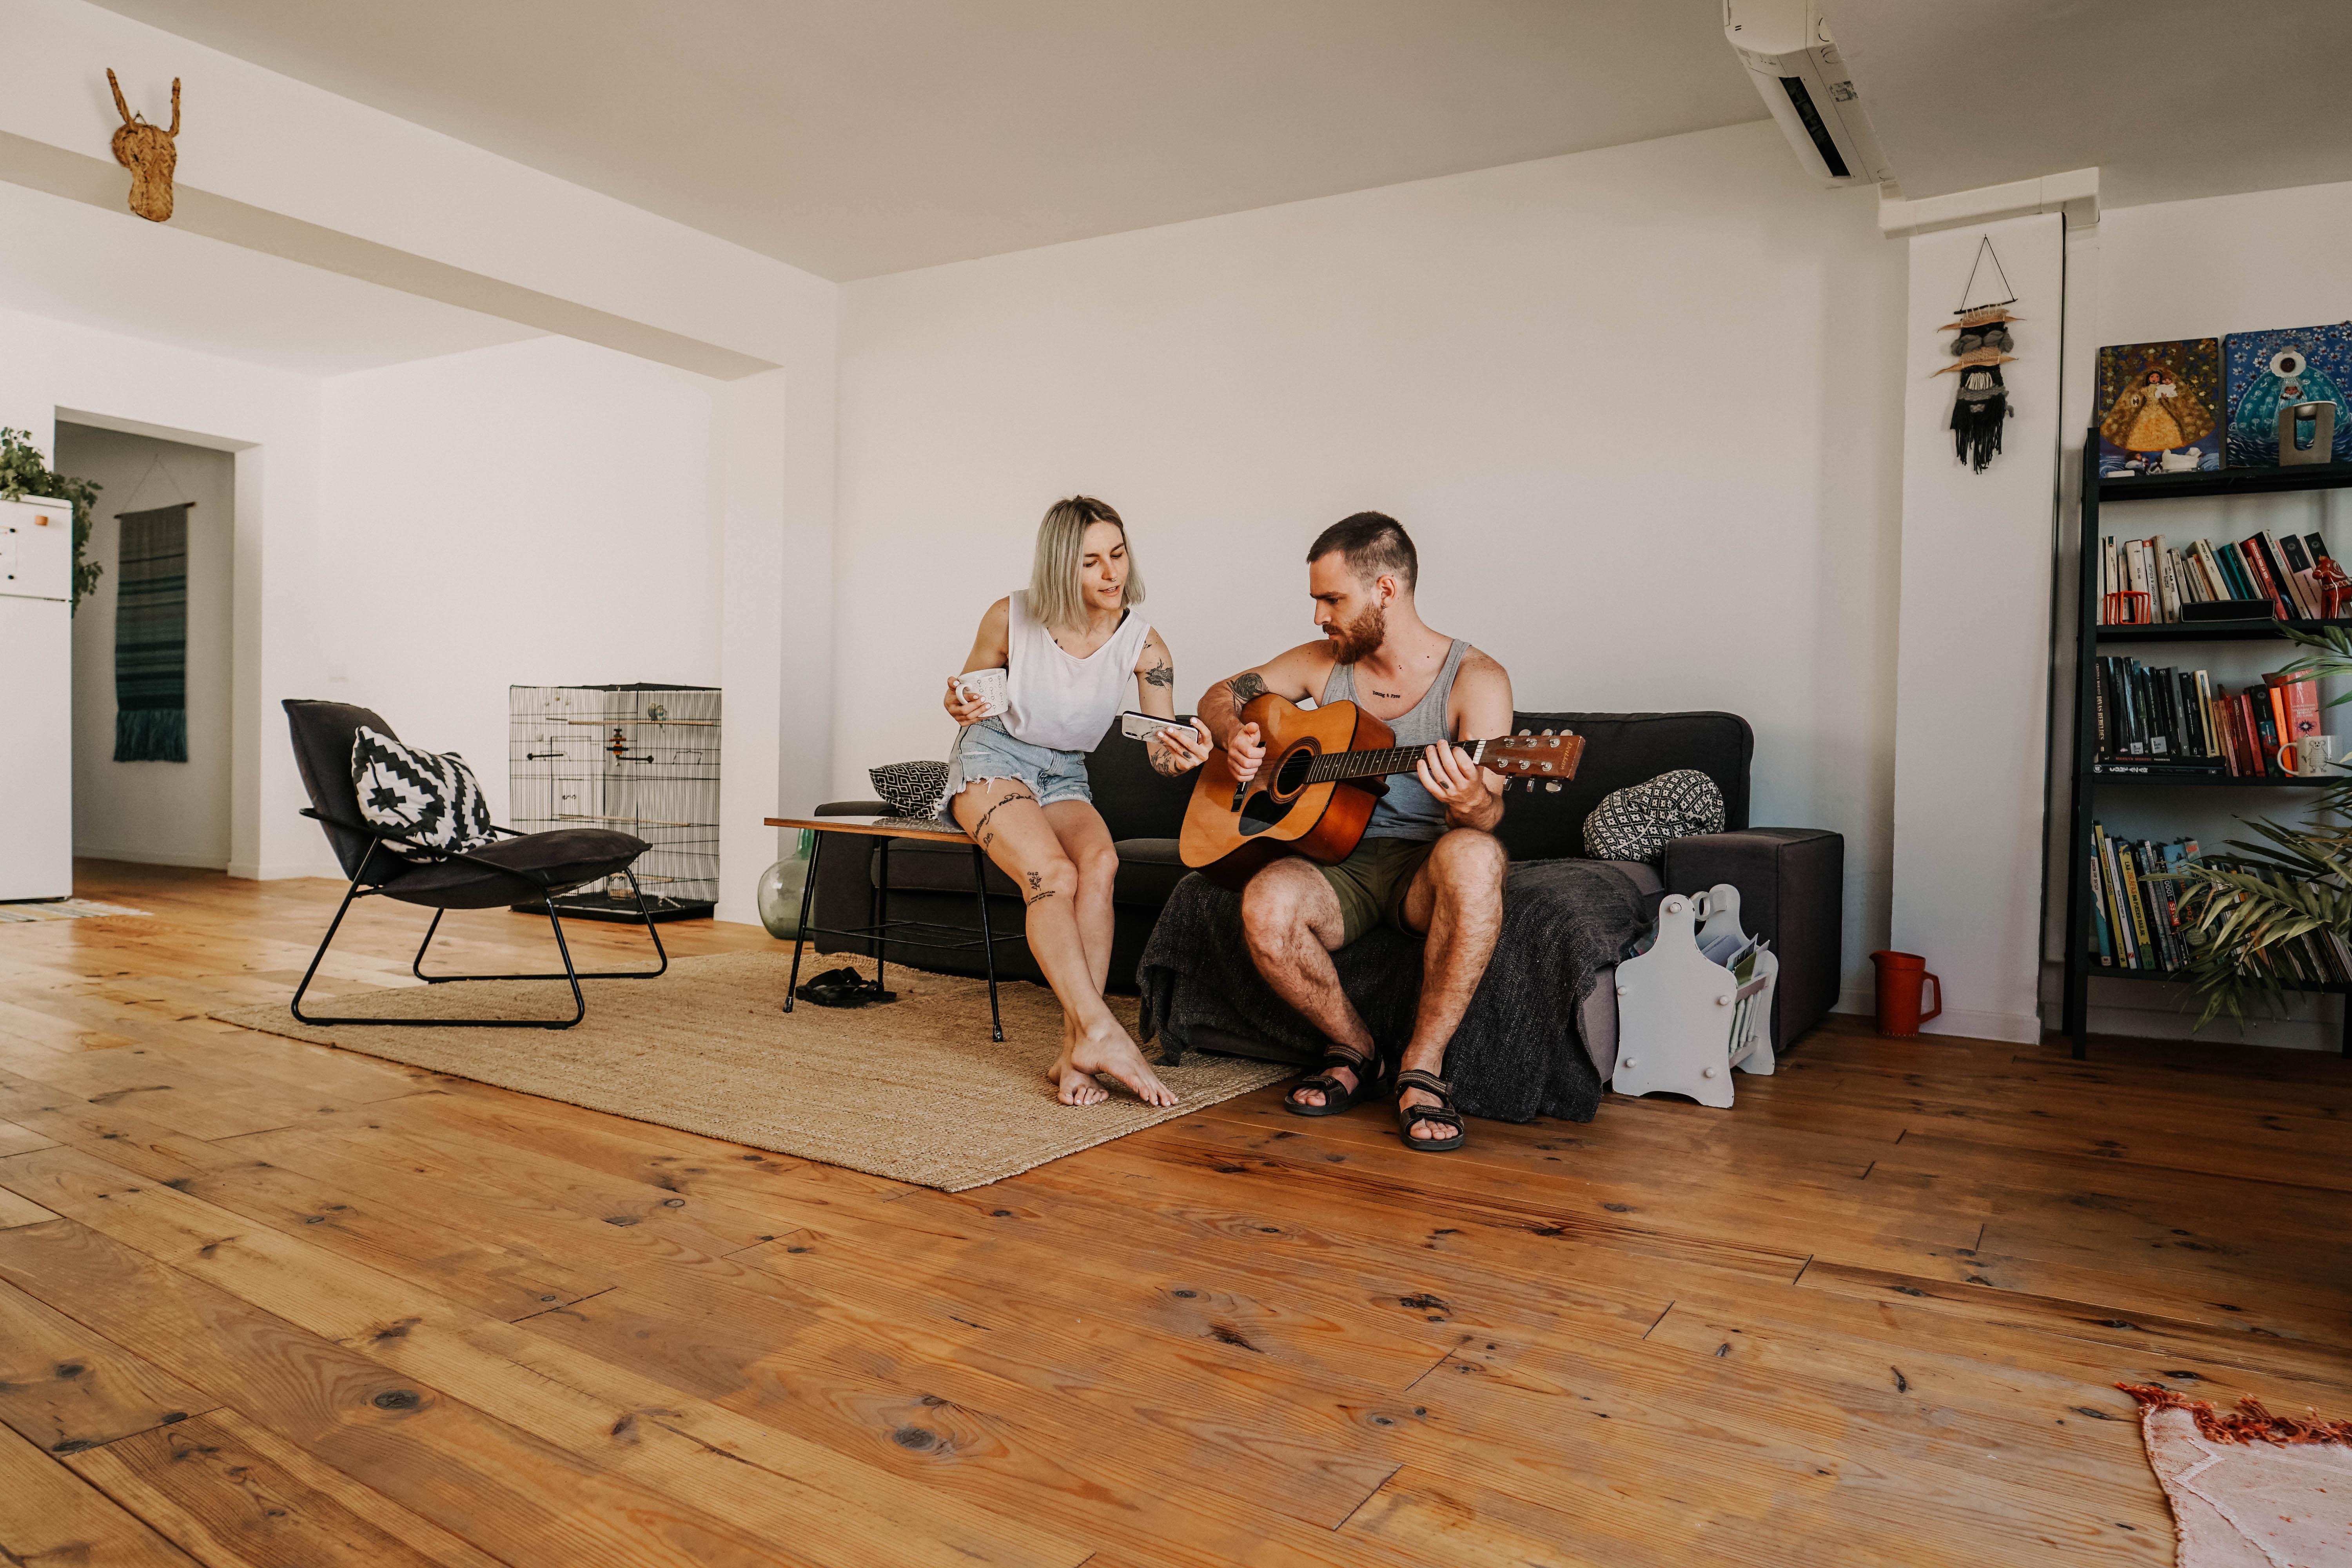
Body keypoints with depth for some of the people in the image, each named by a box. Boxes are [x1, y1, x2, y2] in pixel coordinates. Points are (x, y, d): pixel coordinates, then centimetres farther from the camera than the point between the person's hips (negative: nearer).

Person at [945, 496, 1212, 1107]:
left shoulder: (1143, 643, -9)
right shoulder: (1011, 618, -12)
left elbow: (1161, 747, -11)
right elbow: (968, 693, 5)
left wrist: (1179, 754, -35)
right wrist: (961, 708, -20)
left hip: (1065, 778, 2)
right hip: (992, 758, -2)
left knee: (1100, 861, -31)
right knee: (1054, 874, -32)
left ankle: (1076, 1050, -33)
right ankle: (1102, 1034, -36)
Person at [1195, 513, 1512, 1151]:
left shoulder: (1475, 679, -5)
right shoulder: (1322, 662, 9)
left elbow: (1488, 814, -15)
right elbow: (1219, 697, 20)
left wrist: (1469, 803, -40)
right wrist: (1235, 737, -3)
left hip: (1424, 867, -3)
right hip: (1337, 862, 3)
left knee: (1474, 856, -39)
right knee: (1267, 903, -32)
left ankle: (1423, 1065, -23)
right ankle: (1355, 1049, -4)